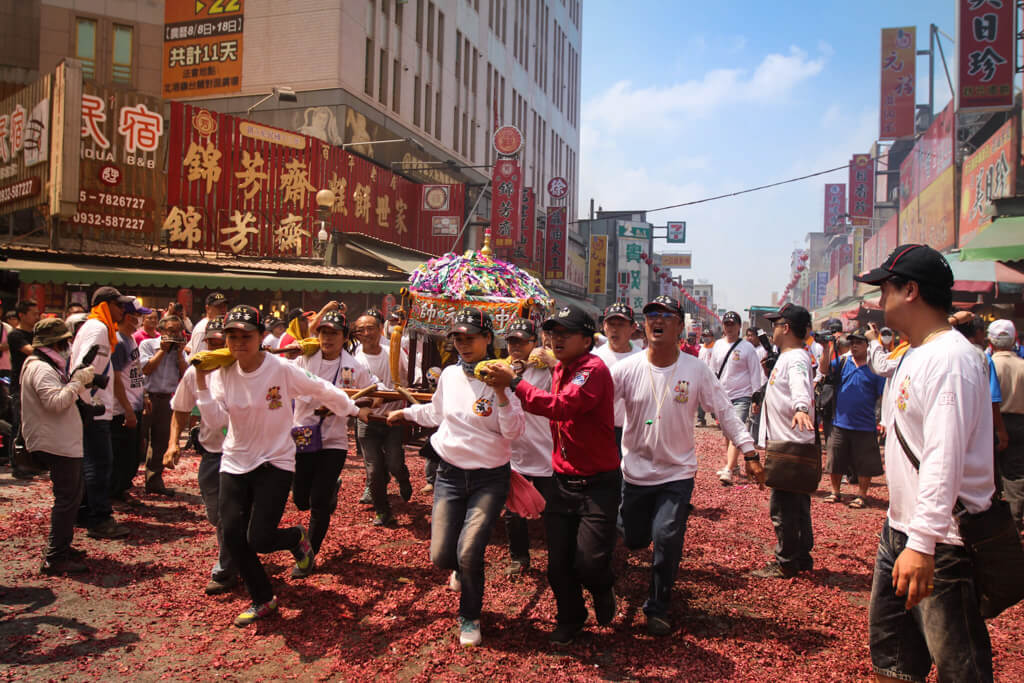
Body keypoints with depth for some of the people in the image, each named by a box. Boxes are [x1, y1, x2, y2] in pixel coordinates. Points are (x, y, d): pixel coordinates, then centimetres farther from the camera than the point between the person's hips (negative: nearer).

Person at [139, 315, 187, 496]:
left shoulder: (179, 350, 12)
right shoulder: (147, 344, 0)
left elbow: (185, 375, 3)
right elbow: (145, 369, -13)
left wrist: (179, 353, -4)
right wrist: (163, 350, -12)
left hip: (166, 399, 5)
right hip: (148, 397, -4)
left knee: (161, 442, 9)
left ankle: (154, 481, 19)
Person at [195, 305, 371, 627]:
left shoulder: (282, 369, -16)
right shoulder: (223, 372, -3)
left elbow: (322, 390, -5)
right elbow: (217, 419, -10)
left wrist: (355, 410, 3)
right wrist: (201, 381, -19)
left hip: (275, 461, -4)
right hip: (236, 463, 4)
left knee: (259, 539, -12)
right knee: (233, 536, 0)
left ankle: (297, 537, 26)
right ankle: (263, 600, 23)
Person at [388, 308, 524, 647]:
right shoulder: (449, 375, 5)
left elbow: (514, 432, -16)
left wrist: (500, 393, -27)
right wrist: (406, 412, 27)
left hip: (489, 479, -4)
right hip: (450, 474, 4)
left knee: (469, 553, -14)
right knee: (441, 556, -2)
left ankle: (470, 618, 16)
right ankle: (463, 569, 38)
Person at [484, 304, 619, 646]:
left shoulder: (594, 369, -18)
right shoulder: (560, 369, 9)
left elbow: (562, 406, -33)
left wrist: (514, 383, -32)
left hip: (598, 483, -7)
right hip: (563, 480, 7)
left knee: (589, 562, -8)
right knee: (558, 562, 10)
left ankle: (603, 588, 28)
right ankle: (570, 618, 35)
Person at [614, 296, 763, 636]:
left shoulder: (696, 370, -9)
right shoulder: (627, 369, -9)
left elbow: (725, 412, -5)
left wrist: (750, 454, -10)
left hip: (677, 472, -1)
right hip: (635, 471, 1)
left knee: (667, 540, -11)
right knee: (633, 539, 13)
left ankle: (657, 609, 12)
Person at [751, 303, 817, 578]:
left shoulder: (796, 358, -18)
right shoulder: (787, 356, 14)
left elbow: (799, 385, -41)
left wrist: (801, 407, -58)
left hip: (791, 443, -11)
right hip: (788, 442, 11)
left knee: (782, 504, -3)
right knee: (797, 503, 18)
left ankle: (786, 563, 9)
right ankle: (802, 557, 30)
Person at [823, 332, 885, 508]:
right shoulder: (843, 362, 6)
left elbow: (883, 396, -1)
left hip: (865, 426, -2)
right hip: (840, 423, 2)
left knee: (864, 464, 6)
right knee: (835, 460, 10)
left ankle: (861, 495, 20)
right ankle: (835, 492, 24)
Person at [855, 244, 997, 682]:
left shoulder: (952, 358, -19)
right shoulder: (914, 355, 12)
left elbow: (944, 457, -27)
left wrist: (923, 541, -32)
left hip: (942, 541, -10)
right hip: (901, 529, 10)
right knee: (889, 647, 20)